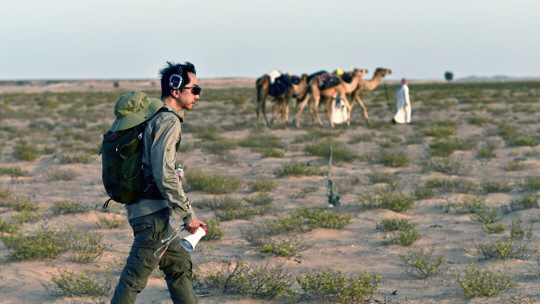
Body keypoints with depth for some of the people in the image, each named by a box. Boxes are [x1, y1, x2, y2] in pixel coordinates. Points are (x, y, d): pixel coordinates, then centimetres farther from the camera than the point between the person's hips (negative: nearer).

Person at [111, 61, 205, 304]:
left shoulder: (155, 117, 14)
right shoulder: (168, 121, -16)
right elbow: (165, 174, -24)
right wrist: (188, 214, -18)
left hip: (155, 211, 10)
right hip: (154, 213, -10)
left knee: (179, 266, 17)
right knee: (135, 277, -5)